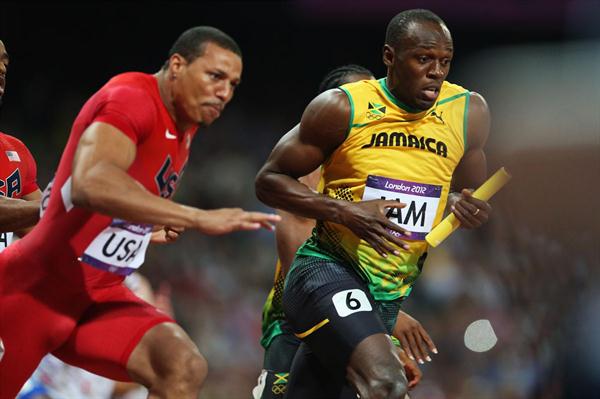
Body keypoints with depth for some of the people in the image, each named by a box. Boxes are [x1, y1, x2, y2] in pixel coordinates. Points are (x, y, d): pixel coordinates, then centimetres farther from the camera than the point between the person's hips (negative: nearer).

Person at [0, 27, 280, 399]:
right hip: (33, 286, -8)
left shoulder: (186, 124, 8)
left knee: (184, 368, -15)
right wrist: (199, 219, -41)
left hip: (99, 297, 8)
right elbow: (90, 183, -40)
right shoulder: (130, 100, -20)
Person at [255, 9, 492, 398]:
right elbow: (270, 180, -3)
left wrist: (467, 207, -7)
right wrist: (344, 212, -18)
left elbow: (471, 196, 19)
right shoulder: (344, 108, -10)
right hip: (328, 270, -5)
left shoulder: (469, 113, 2)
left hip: (390, 294, 6)